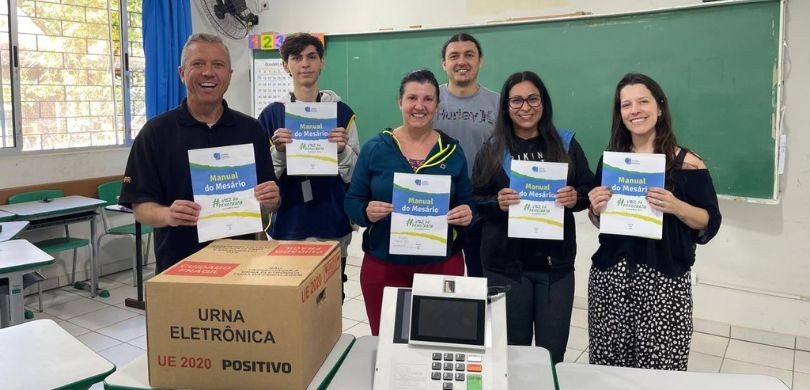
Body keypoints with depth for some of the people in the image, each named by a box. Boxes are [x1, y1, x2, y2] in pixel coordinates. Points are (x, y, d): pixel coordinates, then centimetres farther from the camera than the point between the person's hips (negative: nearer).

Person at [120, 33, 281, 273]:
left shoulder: (251, 130, 2)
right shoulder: (156, 132, -4)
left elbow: (270, 202, 6)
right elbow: (141, 207, -5)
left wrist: (271, 199, -16)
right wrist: (168, 215, -25)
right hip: (178, 265, -2)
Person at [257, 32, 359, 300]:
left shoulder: (342, 112, 2)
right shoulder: (271, 114, 3)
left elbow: (353, 176, 4)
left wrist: (341, 149, -14)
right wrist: (278, 151, -13)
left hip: (332, 226, 0)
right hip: (287, 224, 0)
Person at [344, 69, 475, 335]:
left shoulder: (452, 151, 3)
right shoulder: (375, 148, -1)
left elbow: (467, 203, 9)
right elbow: (352, 202, 2)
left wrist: (467, 214, -13)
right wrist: (367, 212, -19)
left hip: (442, 264, 1)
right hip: (383, 265, 0)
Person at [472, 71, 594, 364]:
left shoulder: (566, 144, 5)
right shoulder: (493, 150, 3)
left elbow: (590, 191, 8)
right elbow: (474, 201, 2)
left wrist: (576, 197, -13)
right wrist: (497, 203, -18)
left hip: (555, 262, 1)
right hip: (505, 263, -1)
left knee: (553, 350, 8)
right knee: (512, 350, 10)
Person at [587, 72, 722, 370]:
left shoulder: (686, 162, -3)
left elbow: (710, 222, 0)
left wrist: (676, 206, -17)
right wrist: (596, 210, -6)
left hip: (664, 281, -3)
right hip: (609, 278, 3)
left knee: (660, 373, -3)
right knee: (607, 372, 5)